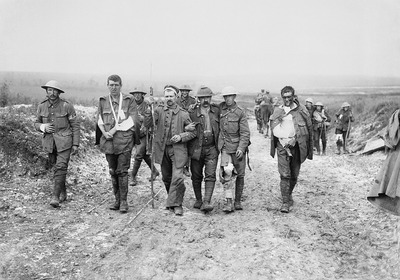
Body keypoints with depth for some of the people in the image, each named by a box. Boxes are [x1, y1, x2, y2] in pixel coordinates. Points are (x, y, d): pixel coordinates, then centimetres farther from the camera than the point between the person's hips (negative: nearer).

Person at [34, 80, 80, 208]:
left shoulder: (67, 106, -8)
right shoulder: (42, 106, 2)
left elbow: (75, 125, -3)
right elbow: (36, 123, 14)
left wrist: (75, 144, -6)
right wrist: (43, 127, -10)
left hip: (64, 141, -4)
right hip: (49, 142, 4)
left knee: (61, 167, -14)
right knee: (56, 168, 12)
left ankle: (56, 197, -13)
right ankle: (63, 193, 29)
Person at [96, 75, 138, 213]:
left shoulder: (129, 100, 1)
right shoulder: (102, 101, 11)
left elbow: (132, 120, -7)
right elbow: (99, 120, 13)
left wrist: (115, 129, -13)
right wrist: (104, 132, -7)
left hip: (124, 140, -4)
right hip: (108, 140, 4)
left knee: (122, 171, -6)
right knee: (113, 171, 9)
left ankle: (123, 201, 2)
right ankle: (117, 200, 19)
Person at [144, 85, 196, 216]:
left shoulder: (183, 113, -1)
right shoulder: (159, 110, 3)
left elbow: (193, 132, 4)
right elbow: (148, 124, -9)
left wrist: (181, 137, -13)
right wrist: (149, 108, -21)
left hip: (178, 149, -3)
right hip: (162, 149, 3)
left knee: (177, 177, -13)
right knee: (166, 178, 13)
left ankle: (176, 204, 1)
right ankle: (172, 199, 33)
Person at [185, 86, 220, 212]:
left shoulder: (216, 110, 5)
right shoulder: (192, 112, -1)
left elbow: (221, 127, 17)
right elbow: (184, 128, 7)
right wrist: (187, 129, -16)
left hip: (212, 148, 0)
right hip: (196, 148, 0)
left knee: (210, 175, -10)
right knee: (196, 176, 9)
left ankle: (207, 202, -12)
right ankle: (198, 200, 26)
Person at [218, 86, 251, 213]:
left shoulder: (240, 112, -6)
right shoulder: (221, 108, 3)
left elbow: (245, 133, -9)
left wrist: (241, 148, -19)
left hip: (238, 147, -1)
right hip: (225, 147, 1)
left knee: (239, 175, 8)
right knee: (227, 172, -16)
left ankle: (238, 201, 23)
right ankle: (228, 202, -14)